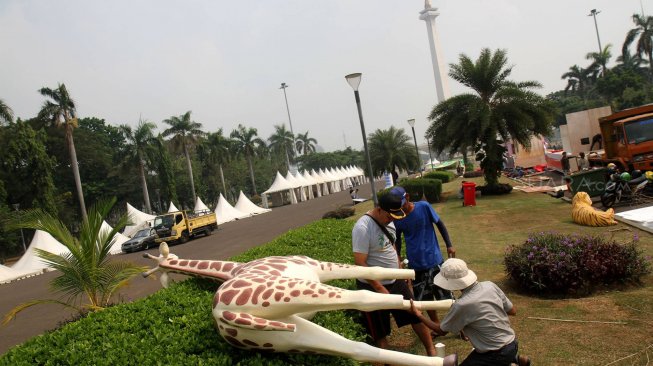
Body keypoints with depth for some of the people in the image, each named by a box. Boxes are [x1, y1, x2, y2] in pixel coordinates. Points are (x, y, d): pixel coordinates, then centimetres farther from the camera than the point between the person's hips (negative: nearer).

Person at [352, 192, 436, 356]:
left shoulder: (387, 221, 0)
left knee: (416, 315, 14)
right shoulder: (363, 228, -26)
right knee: (380, 332, 10)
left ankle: (431, 352, 32)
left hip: (396, 281, 8)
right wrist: (380, 288, -22)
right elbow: (360, 264, -25)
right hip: (373, 287, -7)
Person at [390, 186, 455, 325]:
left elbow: (440, 224, -1)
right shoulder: (397, 218, -8)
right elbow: (397, 240, 6)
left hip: (434, 260, -2)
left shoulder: (424, 206, -14)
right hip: (415, 264, 2)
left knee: (446, 295, 7)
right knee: (426, 299, 14)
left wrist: (449, 245, -3)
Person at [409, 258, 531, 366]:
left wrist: (418, 314, 1)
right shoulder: (490, 285, -9)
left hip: (497, 354, -8)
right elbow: (512, 311, 4)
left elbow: (441, 331, -9)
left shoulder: (462, 305, -25)